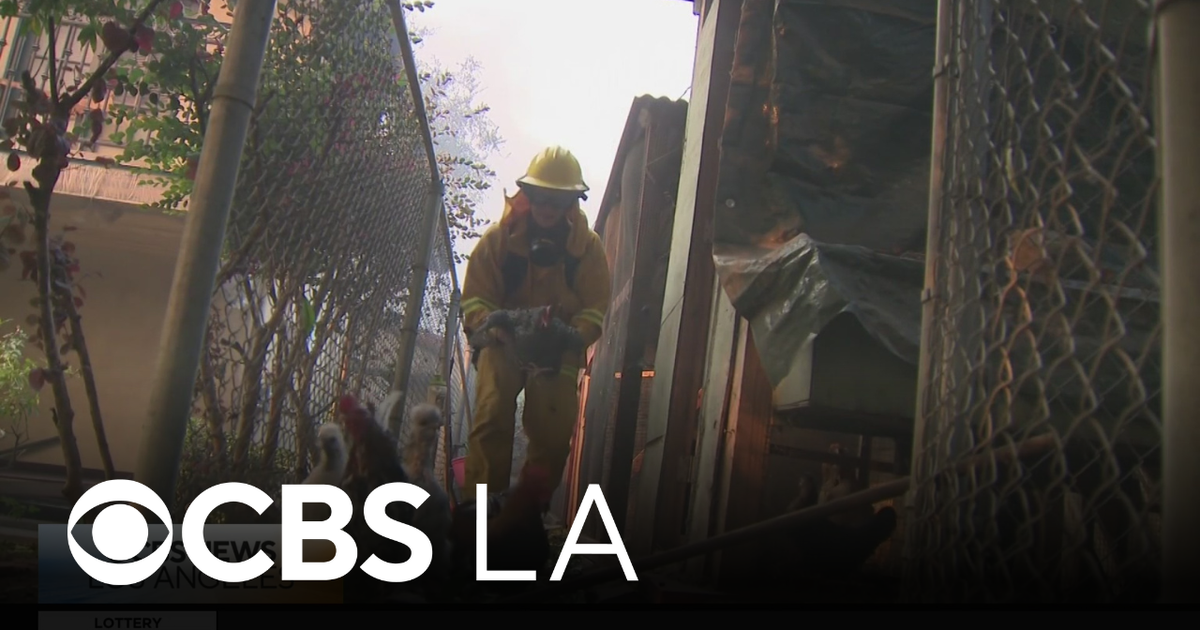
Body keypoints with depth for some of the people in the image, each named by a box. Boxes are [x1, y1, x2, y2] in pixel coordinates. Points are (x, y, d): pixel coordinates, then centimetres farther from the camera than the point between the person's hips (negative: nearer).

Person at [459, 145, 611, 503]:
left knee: (553, 433, -1)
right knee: (492, 419, -19)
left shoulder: (587, 246, 0)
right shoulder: (500, 237, -3)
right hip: (503, 343, -1)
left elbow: (594, 307, -5)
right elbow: (474, 295, -5)